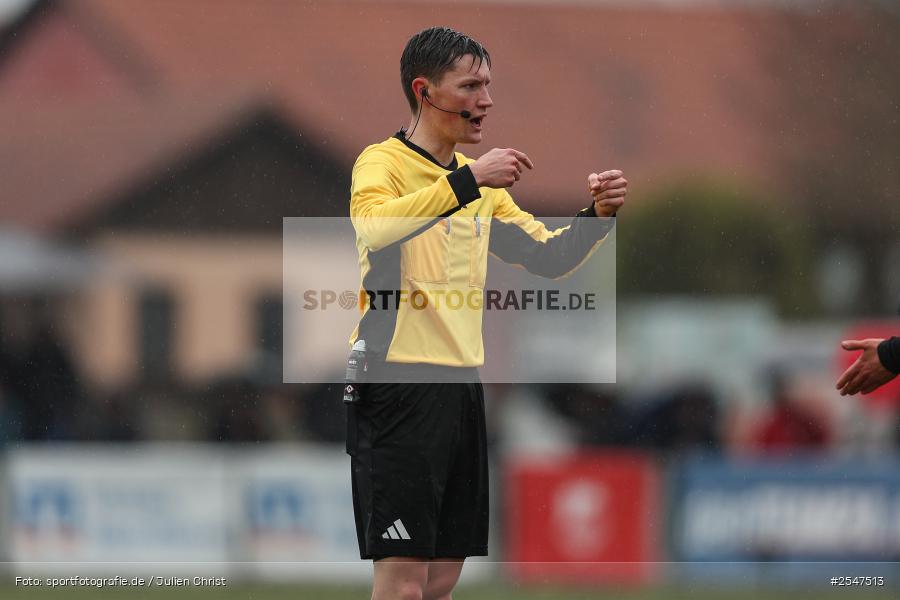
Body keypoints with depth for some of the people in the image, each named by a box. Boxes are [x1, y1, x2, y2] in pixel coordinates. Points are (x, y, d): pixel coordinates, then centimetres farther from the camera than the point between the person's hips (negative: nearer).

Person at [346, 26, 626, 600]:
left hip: (462, 383, 8)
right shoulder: (383, 161, -7)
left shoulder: (478, 179, 17)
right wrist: (468, 181, -32)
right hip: (399, 383, -8)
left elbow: (547, 256, 20)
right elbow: (374, 228, -29)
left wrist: (599, 215, 2)